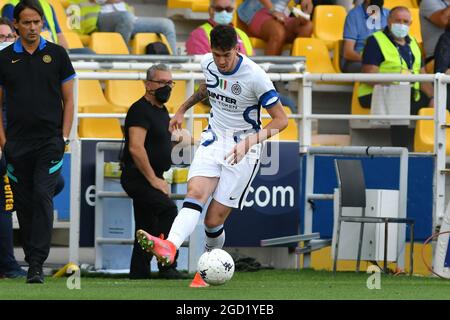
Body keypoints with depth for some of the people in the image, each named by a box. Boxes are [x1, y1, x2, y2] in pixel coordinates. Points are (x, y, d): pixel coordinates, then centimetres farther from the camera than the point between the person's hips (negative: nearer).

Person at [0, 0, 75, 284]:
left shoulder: (57, 55, 6)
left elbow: (68, 100, 9)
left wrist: (64, 137, 0)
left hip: (49, 142, -2)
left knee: (43, 197, -14)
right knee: (24, 204, 5)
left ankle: (37, 264, -18)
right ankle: (32, 259, 15)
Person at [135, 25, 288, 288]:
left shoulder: (254, 76, -19)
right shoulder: (208, 63, -1)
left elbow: (281, 120, -15)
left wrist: (250, 142, -26)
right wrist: (183, 109, 26)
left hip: (243, 150, -4)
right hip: (214, 140, 4)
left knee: (214, 220, -9)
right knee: (196, 194, -24)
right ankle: (169, 247, -49)